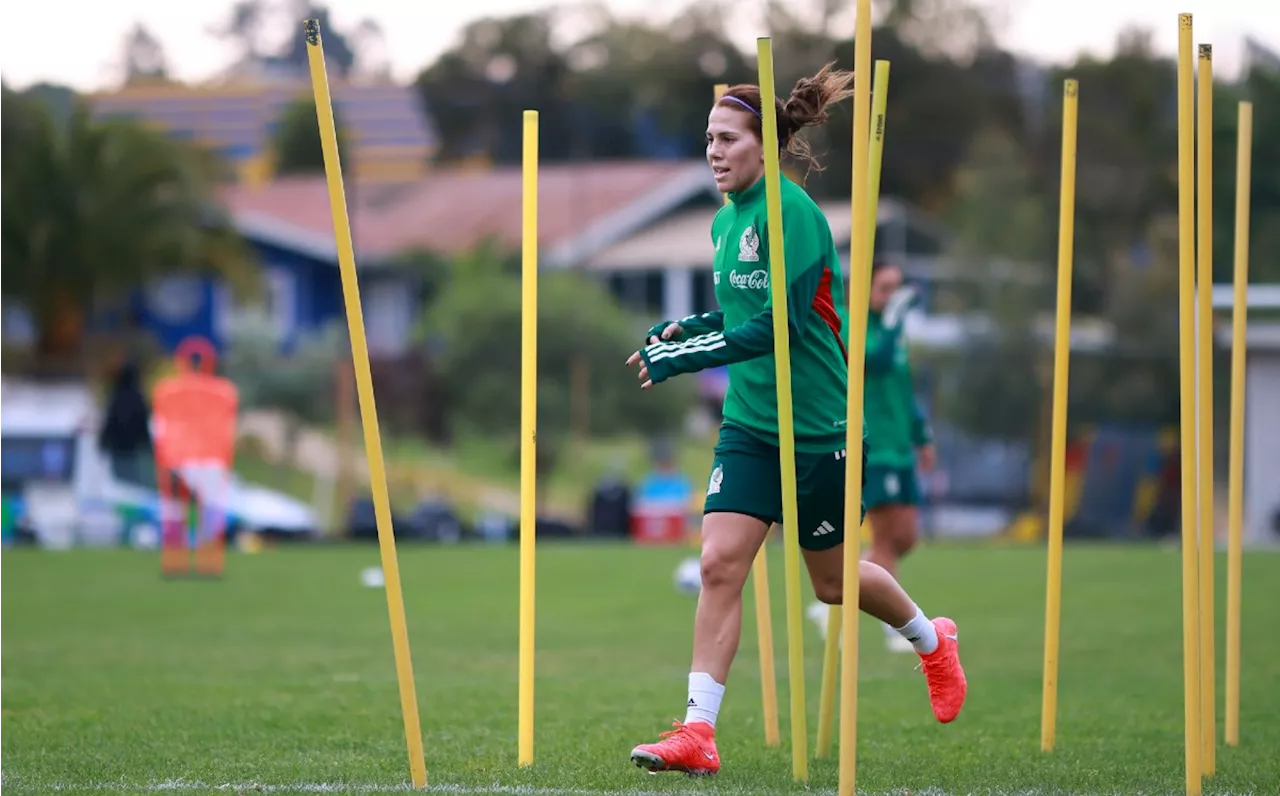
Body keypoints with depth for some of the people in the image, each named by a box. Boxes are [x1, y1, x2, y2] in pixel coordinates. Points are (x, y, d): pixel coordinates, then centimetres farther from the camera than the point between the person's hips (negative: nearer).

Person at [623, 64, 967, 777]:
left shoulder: (791, 211, -18)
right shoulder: (726, 222, 8)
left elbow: (782, 324, -25)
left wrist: (687, 357, -26)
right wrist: (688, 328, 3)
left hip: (820, 425, -6)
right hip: (750, 422, 7)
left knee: (832, 579, 9)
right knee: (720, 562, -9)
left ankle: (933, 640, 39)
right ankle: (697, 732, -10)